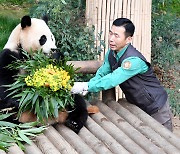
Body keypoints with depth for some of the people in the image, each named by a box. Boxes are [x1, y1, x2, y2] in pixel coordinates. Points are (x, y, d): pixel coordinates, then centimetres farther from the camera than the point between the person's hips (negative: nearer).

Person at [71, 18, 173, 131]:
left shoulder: (133, 60, -32)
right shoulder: (111, 54, -5)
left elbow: (112, 80, -39)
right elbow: (101, 75, 1)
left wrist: (86, 87, -40)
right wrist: (84, 88, -18)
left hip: (156, 109, -7)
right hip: (137, 106, 8)